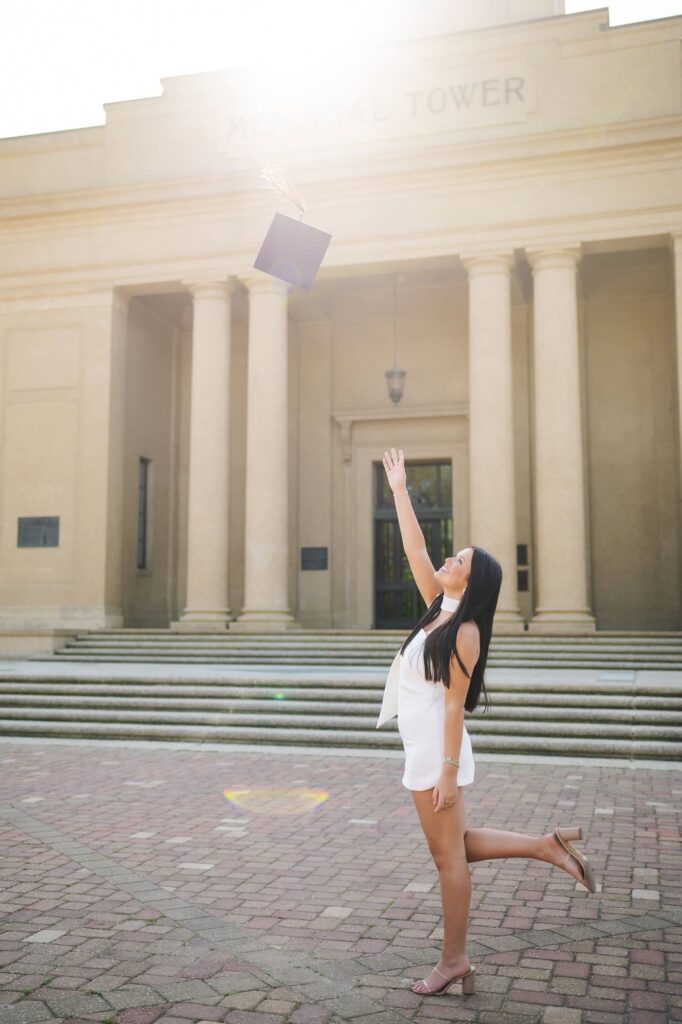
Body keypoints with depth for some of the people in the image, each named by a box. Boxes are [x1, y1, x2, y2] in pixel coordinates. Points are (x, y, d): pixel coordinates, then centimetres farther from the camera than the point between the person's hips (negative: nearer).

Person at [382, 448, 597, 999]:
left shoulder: (464, 631, -14)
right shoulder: (440, 608, 7)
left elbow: (455, 705, -17)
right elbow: (414, 549, 12)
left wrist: (448, 772, -18)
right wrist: (400, 490, 14)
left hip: (436, 751, -9)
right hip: (424, 748, 9)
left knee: (449, 856, 3)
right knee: (454, 848, 17)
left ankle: (454, 960, 16)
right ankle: (547, 845, 20)